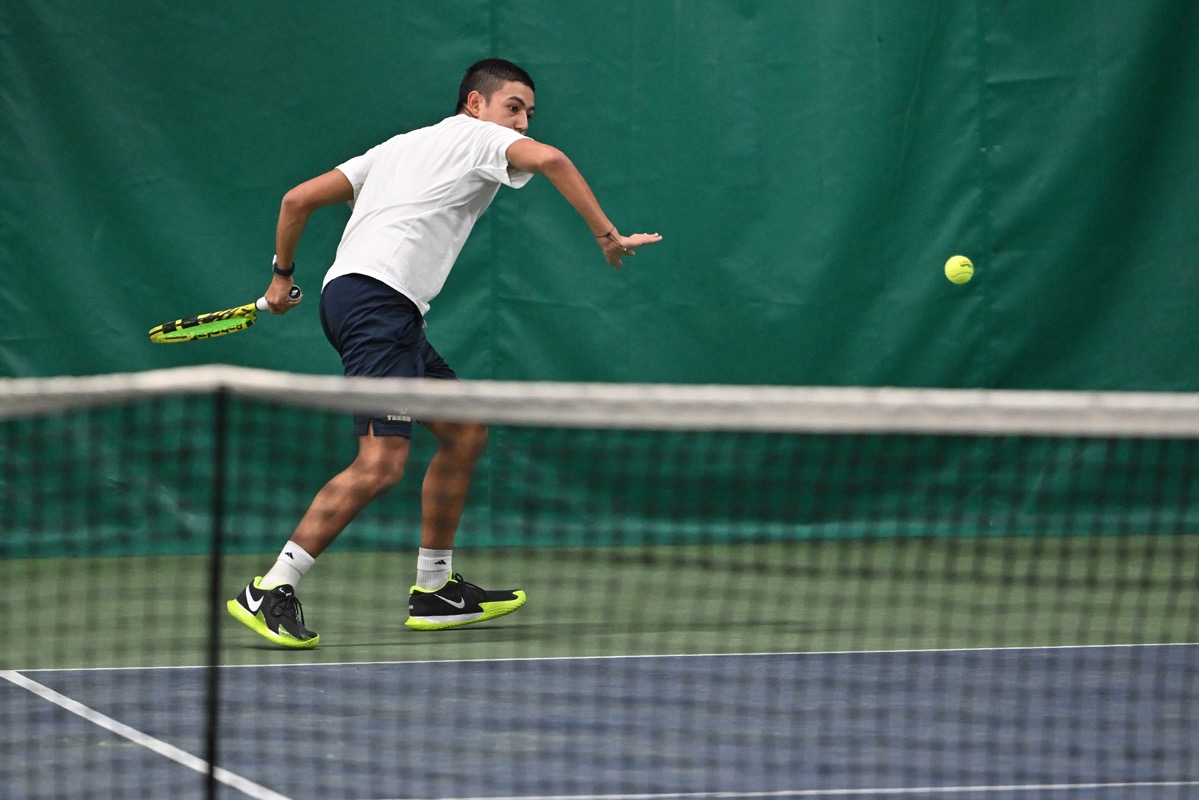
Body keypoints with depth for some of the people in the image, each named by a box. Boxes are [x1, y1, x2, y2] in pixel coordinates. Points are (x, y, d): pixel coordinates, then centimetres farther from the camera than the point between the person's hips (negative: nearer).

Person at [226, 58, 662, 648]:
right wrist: (608, 236, -12)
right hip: (377, 296, -10)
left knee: (465, 431, 17)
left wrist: (282, 274, 34)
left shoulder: (399, 146, 28)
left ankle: (434, 590, 20)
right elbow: (549, 160, -15)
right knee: (380, 464, -19)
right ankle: (270, 591, -20)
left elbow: (299, 199, 25)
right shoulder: (478, 136, 7)